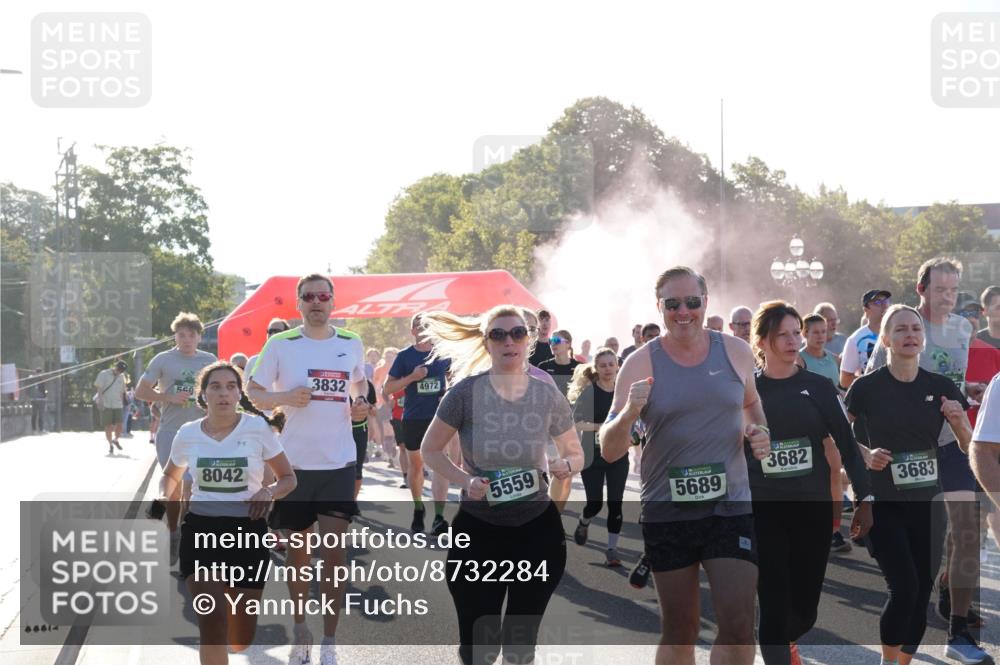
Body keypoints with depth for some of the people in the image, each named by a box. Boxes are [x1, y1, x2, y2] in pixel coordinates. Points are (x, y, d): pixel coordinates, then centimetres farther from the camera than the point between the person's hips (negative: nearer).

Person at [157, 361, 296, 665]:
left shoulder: (257, 428, -5)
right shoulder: (188, 434, 1)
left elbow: (288, 478, 4)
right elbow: (170, 476, 20)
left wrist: (269, 492, -17)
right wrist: (165, 497, -2)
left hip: (247, 530, 0)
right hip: (200, 529, 0)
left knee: (240, 641, 5)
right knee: (212, 624, -18)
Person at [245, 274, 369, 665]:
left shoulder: (352, 344, 5)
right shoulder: (280, 345, -3)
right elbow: (253, 392, 2)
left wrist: (360, 403, 1)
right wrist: (285, 397, -18)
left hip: (339, 463, 1)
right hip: (294, 462, -1)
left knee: (335, 554, -5)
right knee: (297, 553, 9)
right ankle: (300, 632, 27)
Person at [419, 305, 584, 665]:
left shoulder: (549, 396, -5)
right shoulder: (467, 392, -12)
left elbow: (576, 454, 9)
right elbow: (430, 449, -1)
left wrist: (565, 466, -16)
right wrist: (465, 480, -18)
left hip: (538, 530, 2)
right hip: (478, 530, -2)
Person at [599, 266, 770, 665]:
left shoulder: (735, 352, 3)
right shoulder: (641, 364, -3)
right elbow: (609, 451, -5)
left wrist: (760, 431, 3)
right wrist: (629, 413, -25)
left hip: (730, 507, 1)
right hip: (666, 512, -1)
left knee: (738, 625, -11)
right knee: (679, 631, 8)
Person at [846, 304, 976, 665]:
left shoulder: (941, 387, 2)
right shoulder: (867, 388, -7)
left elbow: (969, 447, 7)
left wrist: (959, 421, -13)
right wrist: (866, 454, -13)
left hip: (928, 504, 4)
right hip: (883, 504, -4)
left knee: (922, 593, 5)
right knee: (904, 588, -16)